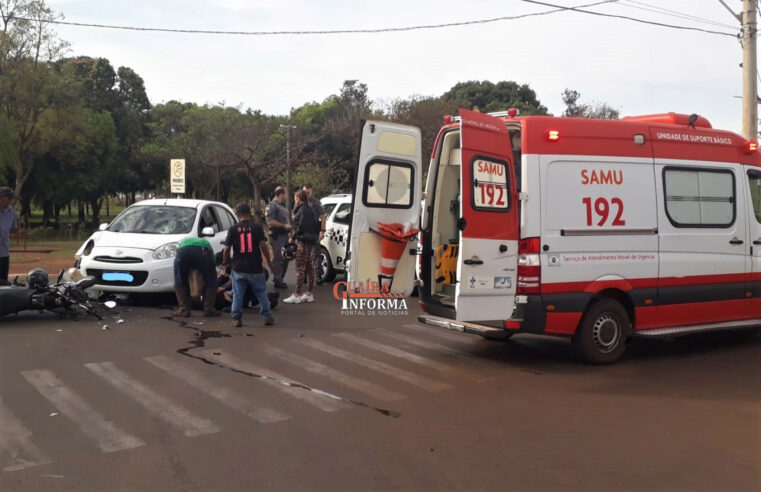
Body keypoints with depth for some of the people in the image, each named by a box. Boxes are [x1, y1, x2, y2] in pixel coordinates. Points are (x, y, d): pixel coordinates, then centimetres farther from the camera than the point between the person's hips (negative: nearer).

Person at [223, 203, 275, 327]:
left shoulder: (233, 229, -2)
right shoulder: (257, 227, -3)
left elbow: (227, 248, -2)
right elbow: (263, 245, -9)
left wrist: (225, 262, 14)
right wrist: (269, 261, 0)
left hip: (238, 267, 0)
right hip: (255, 267, 0)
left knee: (237, 294, 9)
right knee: (261, 293, 10)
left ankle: (236, 318, 8)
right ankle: (267, 317, 10)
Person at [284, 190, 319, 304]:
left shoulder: (303, 210, -13)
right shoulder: (309, 209, 16)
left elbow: (301, 226, -19)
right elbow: (316, 224, 18)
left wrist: (293, 237, -11)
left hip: (304, 242, -10)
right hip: (311, 242, 10)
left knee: (300, 268, -8)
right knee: (309, 268, 11)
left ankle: (297, 295, -6)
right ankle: (309, 294, 17)